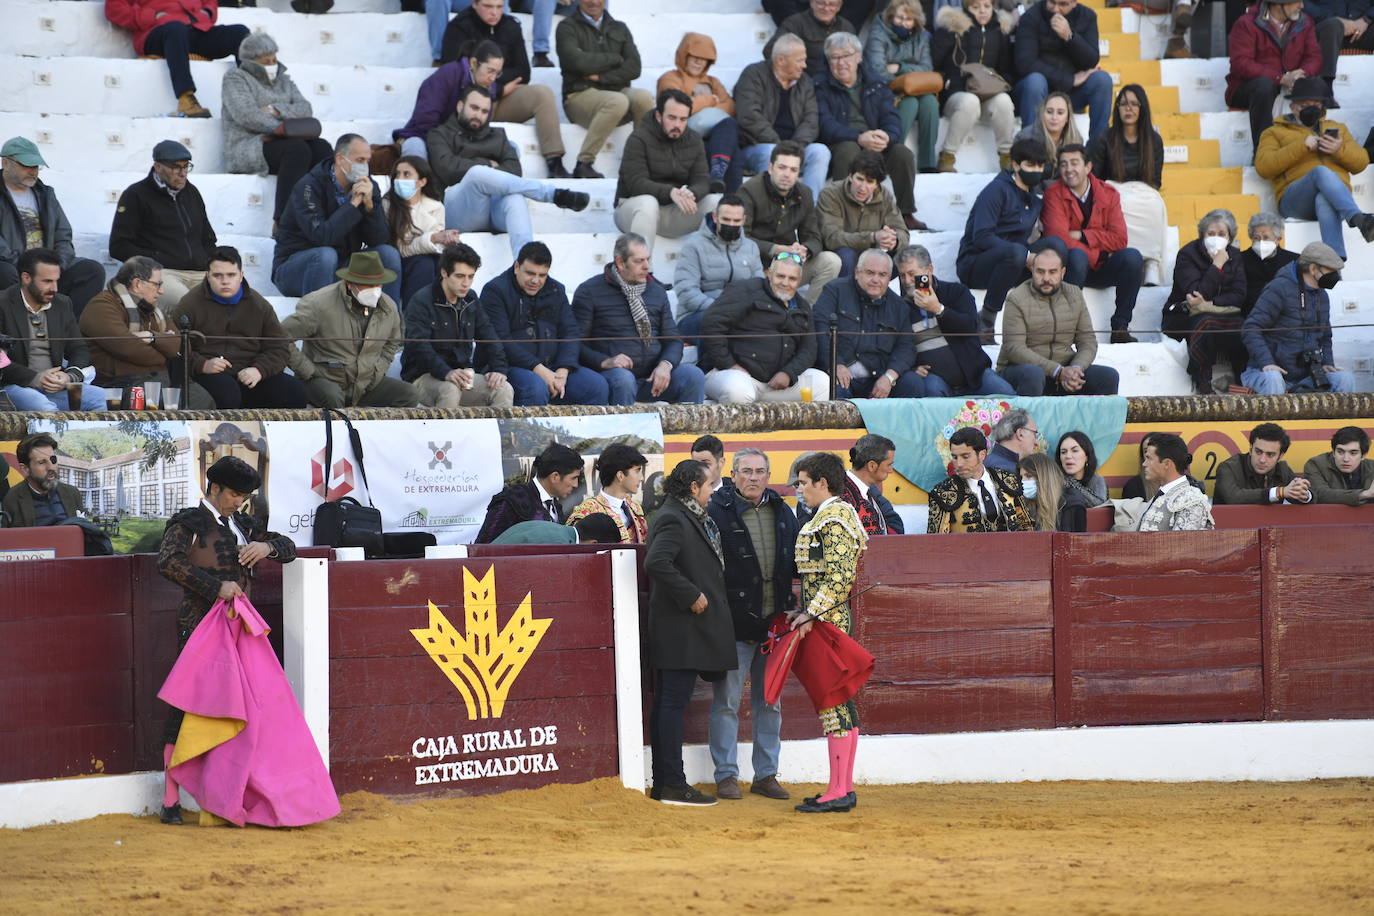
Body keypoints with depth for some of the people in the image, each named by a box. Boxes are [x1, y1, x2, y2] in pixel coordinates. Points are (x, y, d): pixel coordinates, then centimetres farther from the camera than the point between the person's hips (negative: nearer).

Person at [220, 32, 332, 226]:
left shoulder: (283, 80, 27)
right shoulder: (235, 78, 7)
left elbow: (305, 108, 10)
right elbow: (246, 115, -10)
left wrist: (276, 110, -8)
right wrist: (280, 128, -18)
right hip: (249, 148, -6)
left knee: (321, 148, -24)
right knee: (297, 148, -35)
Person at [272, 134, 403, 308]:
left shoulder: (368, 186, 1)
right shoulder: (309, 186, -16)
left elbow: (381, 240, -6)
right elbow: (320, 236, -29)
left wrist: (369, 204, -21)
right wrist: (353, 203, -25)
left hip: (342, 266, 5)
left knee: (389, 253, -14)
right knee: (326, 255, -36)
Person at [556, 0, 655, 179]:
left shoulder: (619, 28, 19)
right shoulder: (567, 28, 6)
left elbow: (633, 68, 5)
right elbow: (578, 61, -12)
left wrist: (600, 77, -8)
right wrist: (614, 59, 0)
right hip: (581, 95, -4)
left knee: (643, 97, -30)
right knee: (618, 101, -36)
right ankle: (583, 165, -33)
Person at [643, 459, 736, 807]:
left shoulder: (690, 518, 15)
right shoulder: (673, 519, -15)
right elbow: (656, 562, -27)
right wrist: (691, 596, -21)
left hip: (683, 630, 10)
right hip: (680, 629, -10)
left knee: (668, 703, 10)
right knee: (673, 702, -7)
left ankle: (664, 784, 13)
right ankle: (672, 785, -6)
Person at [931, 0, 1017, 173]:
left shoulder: (1001, 31, 14)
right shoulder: (952, 27, 2)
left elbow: (1008, 70, 17)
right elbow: (933, 62, 0)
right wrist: (946, 83, -12)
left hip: (990, 95, 3)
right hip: (955, 94, -3)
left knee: (1003, 100, -32)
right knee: (970, 102, -38)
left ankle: (1008, 157, -20)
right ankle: (946, 159, -28)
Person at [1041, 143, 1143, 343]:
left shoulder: (1108, 194, 4)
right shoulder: (1054, 194, -4)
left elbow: (1119, 240, -6)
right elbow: (1059, 238, -17)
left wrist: (1081, 236, -14)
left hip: (1101, 270, 3)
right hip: (1072, 267, -3)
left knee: (1132, 257, -25)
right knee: (1076, 255, -36)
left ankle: (1120, 326, -19)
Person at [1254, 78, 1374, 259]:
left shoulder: (1336, 129, 33)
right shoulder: (1275, 132, 24)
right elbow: (1263, 166, 4)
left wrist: (1340, 150, 0)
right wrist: (1301, 147, -5)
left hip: (1336, 194, 2)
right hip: (1293, 200, -2)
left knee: (1324, 202, -40)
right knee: (1322, 172, -37)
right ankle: (1359, 219, -58)